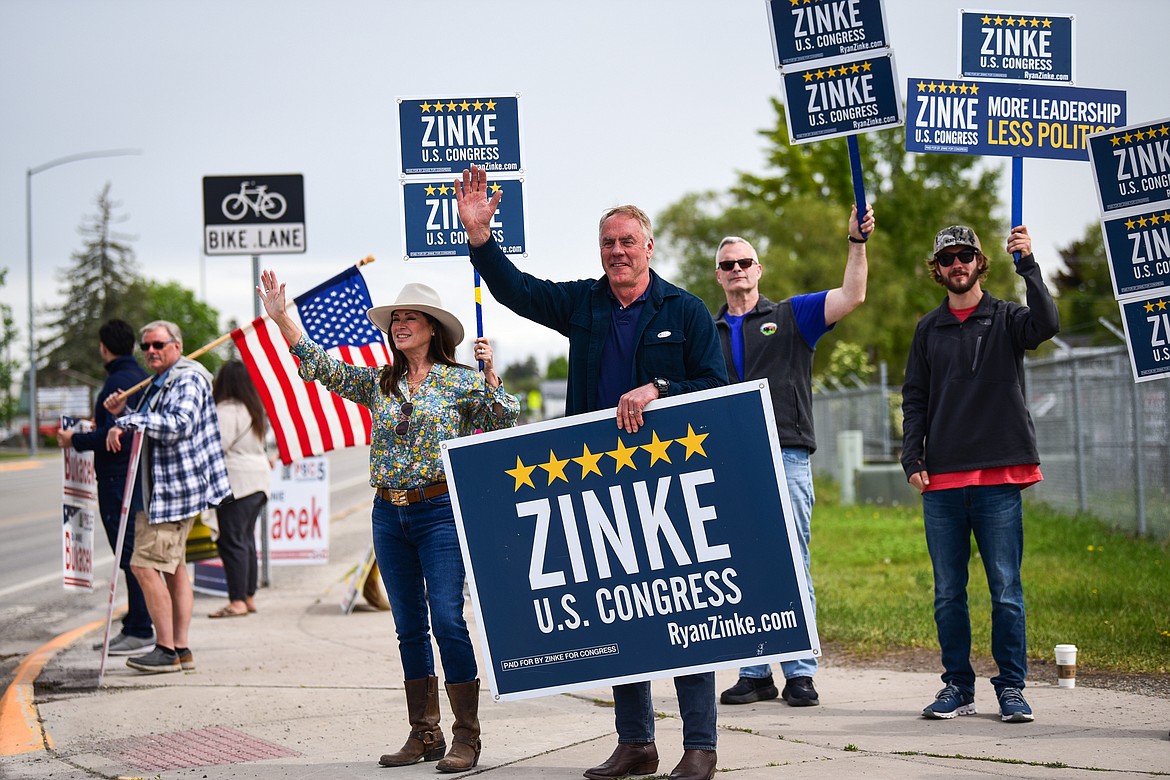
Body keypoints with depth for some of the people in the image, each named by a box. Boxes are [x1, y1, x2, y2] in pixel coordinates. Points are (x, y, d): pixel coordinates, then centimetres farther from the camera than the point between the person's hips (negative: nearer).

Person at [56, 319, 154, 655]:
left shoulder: (118, 382, -15)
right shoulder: (141, 378, 15)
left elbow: (114, 434, -24)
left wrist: (75, 441, -11)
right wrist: (99, 428, 32)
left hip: (118, 480, -10)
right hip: (138, 476, 10)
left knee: (130, 555, -8)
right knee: (132, 554, 14)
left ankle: (140, 632, -8)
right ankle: (134, 626, 20)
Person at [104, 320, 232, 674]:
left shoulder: (188, 381, -12)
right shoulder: (158, 385, 19)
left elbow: (179, 424, -28)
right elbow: (148, 431, 29)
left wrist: (127, 422, -27)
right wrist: (123, 414, 11)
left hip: (176, 489, -11)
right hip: (162, 489, 11)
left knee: (145, 564, -13)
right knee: (173, 568, 12)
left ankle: (166, 650, -10)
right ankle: (181, 648, 17)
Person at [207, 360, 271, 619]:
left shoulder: (226, 410, -13)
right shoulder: (254, 409, 16)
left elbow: (217, 445, -19)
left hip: (237, 483, -9)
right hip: (259, 479, 9)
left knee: (231, 541, -7)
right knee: (246, 539, 14)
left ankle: (237, 601, -9)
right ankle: (249, 596, 17)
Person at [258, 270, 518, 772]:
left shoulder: (461, 380, -1)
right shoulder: (378, 383, 11)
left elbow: (504, 426, -3)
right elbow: (325, 367, 8)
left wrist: (490, 377, -13)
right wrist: (281, 319, 3)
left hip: (440, 512, -5)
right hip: (389, 516, 5)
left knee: (448, 621, -10)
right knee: (409, 627, 9)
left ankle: (466, 737, -4)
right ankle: (424, 734, 16)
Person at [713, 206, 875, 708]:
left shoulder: (790, 317, 9)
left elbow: (852, 296, -3)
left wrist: (857, 242, -12)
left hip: (785, 459, -3)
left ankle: (800, 672, -1)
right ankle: (754, 673, 11)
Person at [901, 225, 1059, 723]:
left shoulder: (1005, 319, 5)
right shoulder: (929, 330, 14)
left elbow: (1046, 324, -17)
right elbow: (914, 400, 13)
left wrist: (1028, 265, -24)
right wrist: (912, 459, 2)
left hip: (999, 476, -3)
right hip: (941, 479, 3)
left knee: (1005, 589, -3)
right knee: (947, 592, 5)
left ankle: (1011, 687, 4)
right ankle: (958, 686, 13)